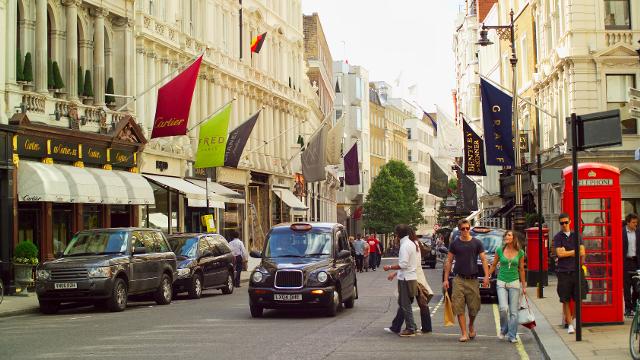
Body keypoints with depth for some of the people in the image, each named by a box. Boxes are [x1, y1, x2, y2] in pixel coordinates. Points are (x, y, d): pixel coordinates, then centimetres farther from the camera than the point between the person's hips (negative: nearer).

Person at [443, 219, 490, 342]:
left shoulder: (477, 243, 5)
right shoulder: (454, 243, 5)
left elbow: (484, 260, 3)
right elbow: (448, 261, 9)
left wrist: (486, 276, -10)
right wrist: (446, 279, 3)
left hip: (473, 279, 0)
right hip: (459, 279, 0)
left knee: (474, 307, 3)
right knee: (459, 307, -7)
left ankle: (471, 326, 31)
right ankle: (464, 333, -1)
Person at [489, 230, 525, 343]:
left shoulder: (520, 253, 2)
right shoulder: (499, 250, 0)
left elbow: (521, 270, 10)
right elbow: (493, 265, 11)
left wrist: (524, 285, 12)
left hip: (514, 283, 1)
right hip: (501, 283, -1)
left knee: (513, 311, -1)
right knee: (503, 308, -15)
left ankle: (512, 336, 8)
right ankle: (503, 330, 11)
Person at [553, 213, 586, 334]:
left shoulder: (576, 235, 10)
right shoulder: (558, 237, 4)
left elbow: (582, 252, 1)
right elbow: (559, 253, -7)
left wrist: (566, 252, -6)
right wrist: (574, 252, -3)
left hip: (575, 270, 2)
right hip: (563, 271, -2)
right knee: (565, 300, 0)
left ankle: (571, 318, 19)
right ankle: (570, 324, 7)